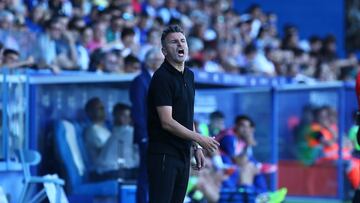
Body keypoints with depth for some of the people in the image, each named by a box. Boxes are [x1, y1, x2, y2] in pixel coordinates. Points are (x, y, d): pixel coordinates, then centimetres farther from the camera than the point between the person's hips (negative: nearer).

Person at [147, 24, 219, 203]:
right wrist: (199, 139, -16)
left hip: (183, 153, 8)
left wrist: (196, 148, 16)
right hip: (164, 154, -8)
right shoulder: (162, 77, -14)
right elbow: (167, 122, -19)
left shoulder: (189, 76, 13)